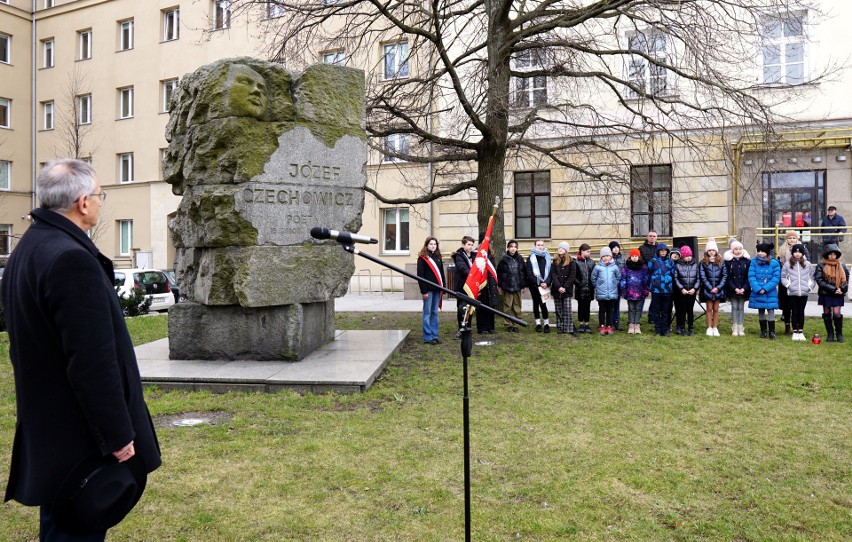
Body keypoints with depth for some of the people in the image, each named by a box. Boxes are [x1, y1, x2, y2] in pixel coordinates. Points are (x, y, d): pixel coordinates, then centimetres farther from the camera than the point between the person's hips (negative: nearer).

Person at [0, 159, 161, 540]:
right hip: (81, 437, -10)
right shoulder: (72, 258, -24)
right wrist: (118, 436, -18)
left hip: (45, 428, 10)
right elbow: (92, 362, -26)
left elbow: (30, 344, 16)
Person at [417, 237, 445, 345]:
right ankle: (427, 337, 3)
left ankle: (434, 335, 15)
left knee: (435, 312, 10)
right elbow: (420, 275, -9)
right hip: (428, 289, -6)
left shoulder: (438, 257, 15)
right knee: (427, 312, -1)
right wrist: (423, 291, -15)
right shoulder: (422, 258, -4)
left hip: (437, 289, 6)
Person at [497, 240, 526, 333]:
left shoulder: (520, 259, 7)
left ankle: (515, 324, 13)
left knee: (517, 307, 6)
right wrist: (499, 286, -2)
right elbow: (499, 273, 0)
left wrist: (524, 285, 6)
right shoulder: (504, 259, -2)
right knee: (508, 306, 2)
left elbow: (524, 272, 10)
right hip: (507, 287, -2)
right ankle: (509, 325, 10)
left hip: (517, 287, 3)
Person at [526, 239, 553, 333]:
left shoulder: (547, 257, 9)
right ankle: (538, 324, 15)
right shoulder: (531, 258, 1)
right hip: (534, 285, 0)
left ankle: (546, 323, -2)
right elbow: (529, 274, -5)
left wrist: (546, 283, -12)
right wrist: (539, 283, -12)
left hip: (544, 285, 0)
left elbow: (550, 272, 4)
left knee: (543, 303, -10)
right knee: (536, 303, 8)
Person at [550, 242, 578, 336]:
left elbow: (572, 276, -5)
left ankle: (569, 328, -3)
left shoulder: (571, 261, -1)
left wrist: (565, 287, -12)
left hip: (567, 290, -3)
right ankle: (560, 327, 13)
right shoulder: (555, 261, 9)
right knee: (559, 310, 7)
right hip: (556, 289, 3)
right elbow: (553, 274, 0)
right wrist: (558, 287, -12)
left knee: (567, 309, -5)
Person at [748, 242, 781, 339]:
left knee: (771, 311, -3)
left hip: (770, 293, -2)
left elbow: (776, 278, -8)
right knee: (761, 312, 11)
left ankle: (772, 331, 5)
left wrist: (765, 289, -15)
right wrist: (758, 289, -15)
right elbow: (751, 277, -5)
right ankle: (763, 331, 21)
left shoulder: (774, 263, -4)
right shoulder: (754, 262, -1)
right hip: (757, 293, 2)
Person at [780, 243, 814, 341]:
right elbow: (783, 277, 5)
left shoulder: (808, 264, 5)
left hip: (804, 293, 1)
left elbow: (812, 276, 12)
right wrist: (788, 284, -8)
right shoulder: (787, 264, 0)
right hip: (792, 293, -1)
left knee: (801, 312, 7)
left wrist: (810, 285, 0)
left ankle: (801, 332, 14)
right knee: (794, 312, 5)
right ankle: (795, 332, 13)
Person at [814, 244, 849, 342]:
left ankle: (839, 334, 9)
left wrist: (842, 289, -7)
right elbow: (819, 280, -9)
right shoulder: (821, 266, -3)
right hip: (825, 294, -1)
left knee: (837, 313, -8)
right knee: (827, 314, 5)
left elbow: (846, 279, 11)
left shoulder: (842, 266, 6)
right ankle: (830, 334, 17)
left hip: (838, 294, 1)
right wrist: (833, 289, -14)